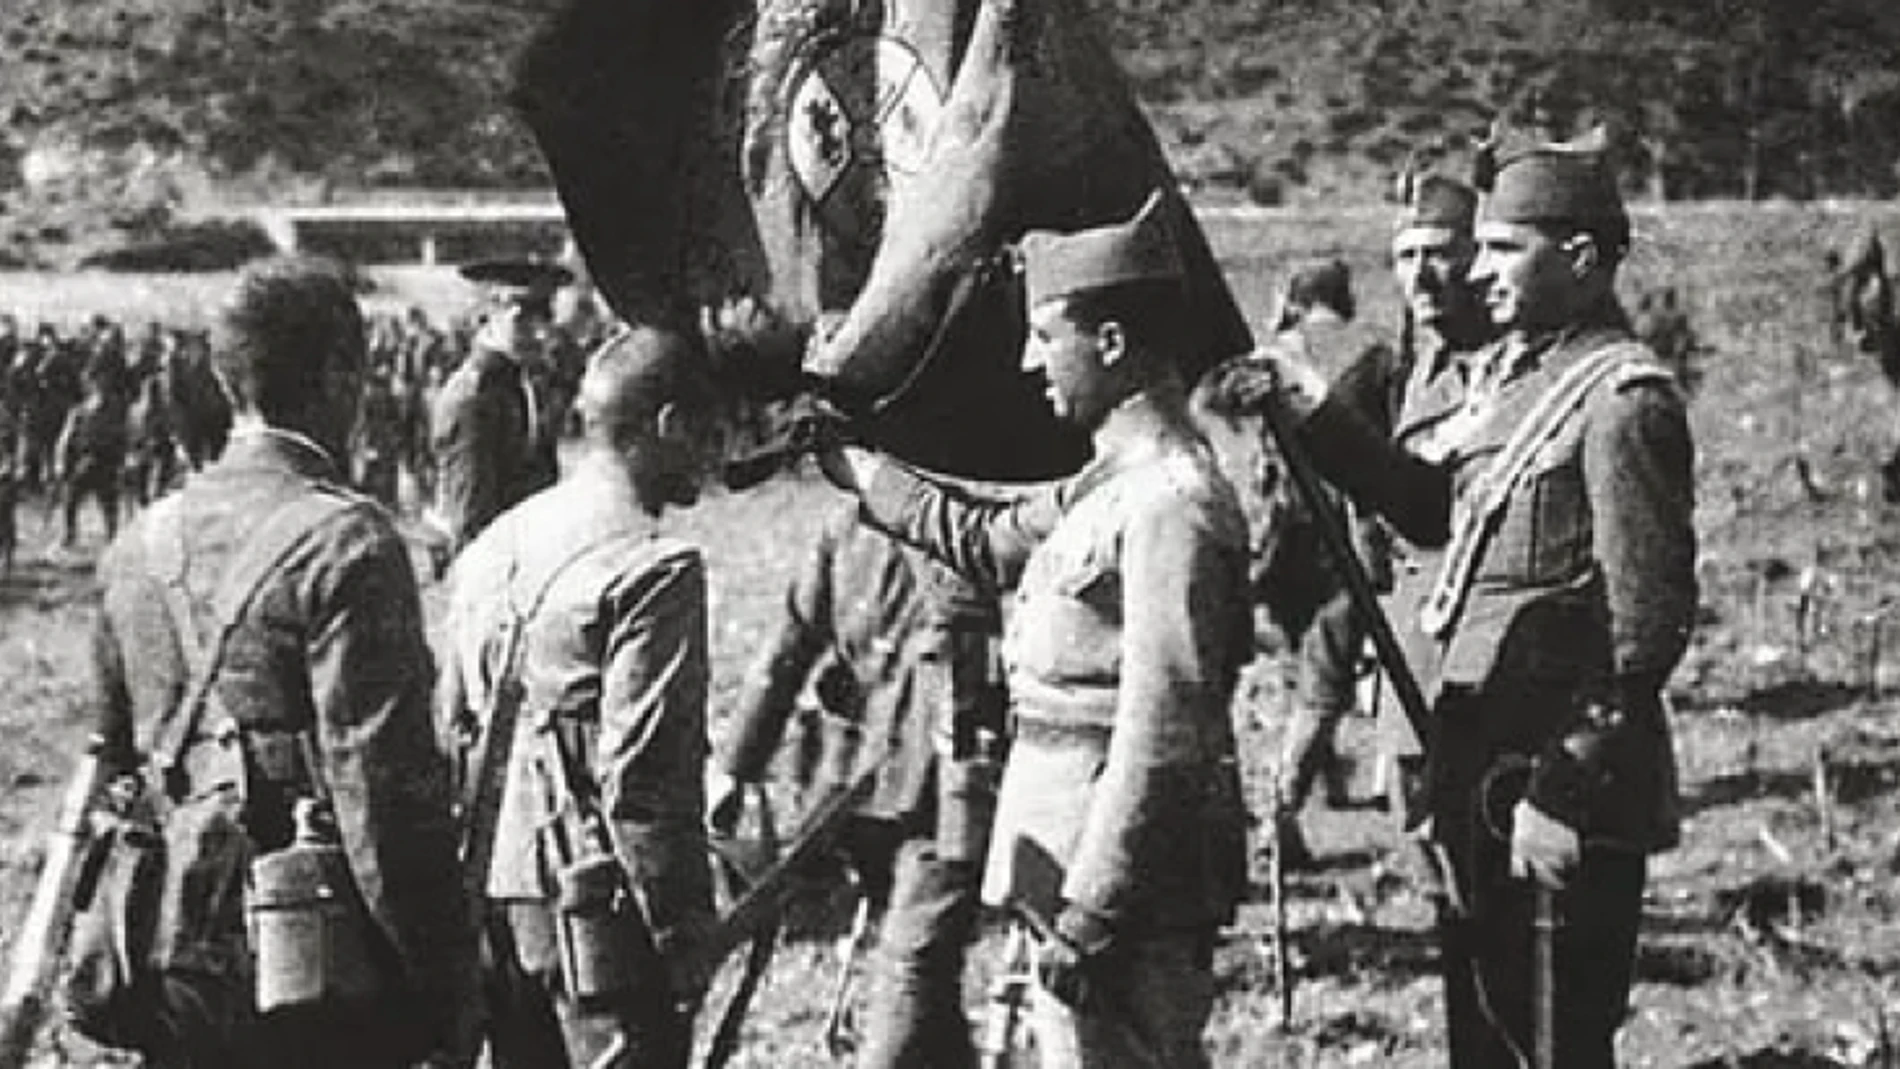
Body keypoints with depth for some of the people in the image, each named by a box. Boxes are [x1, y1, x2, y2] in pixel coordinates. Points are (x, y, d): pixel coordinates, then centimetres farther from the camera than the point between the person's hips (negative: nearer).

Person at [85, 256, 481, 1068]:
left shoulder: (142, 541, 9)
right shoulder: (345, 544, -13)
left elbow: (114, 759, 15)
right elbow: (383, 782, -17)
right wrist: (446, 986, -12)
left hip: (174, 970, 7)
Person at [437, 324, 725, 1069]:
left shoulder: (489, 551, 12)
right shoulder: (652, 569, -13)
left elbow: (449, 734, 15)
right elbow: (638, 777, -18)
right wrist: (683, 937, -12)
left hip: (494, 902, 8)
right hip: (596, 896, -8)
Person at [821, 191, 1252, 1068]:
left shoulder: (1172, 501, -19)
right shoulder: (1111, 483, 12)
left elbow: (1160, 736, -23)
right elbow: (988, 542, 31)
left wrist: (1087, 912, -23)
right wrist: (858, 470, 34)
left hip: (1123, 872, -10)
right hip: (1082, 854, 10)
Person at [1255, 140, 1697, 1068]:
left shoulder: (1623, 398, -15)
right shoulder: (1505, 374, 12)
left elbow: (1648, 623, -19)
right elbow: (1427, 504, 17)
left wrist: (1565, 789, -21)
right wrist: (1311, 413, 7)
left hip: (1566, 788, -9)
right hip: (1476, 768, 9)